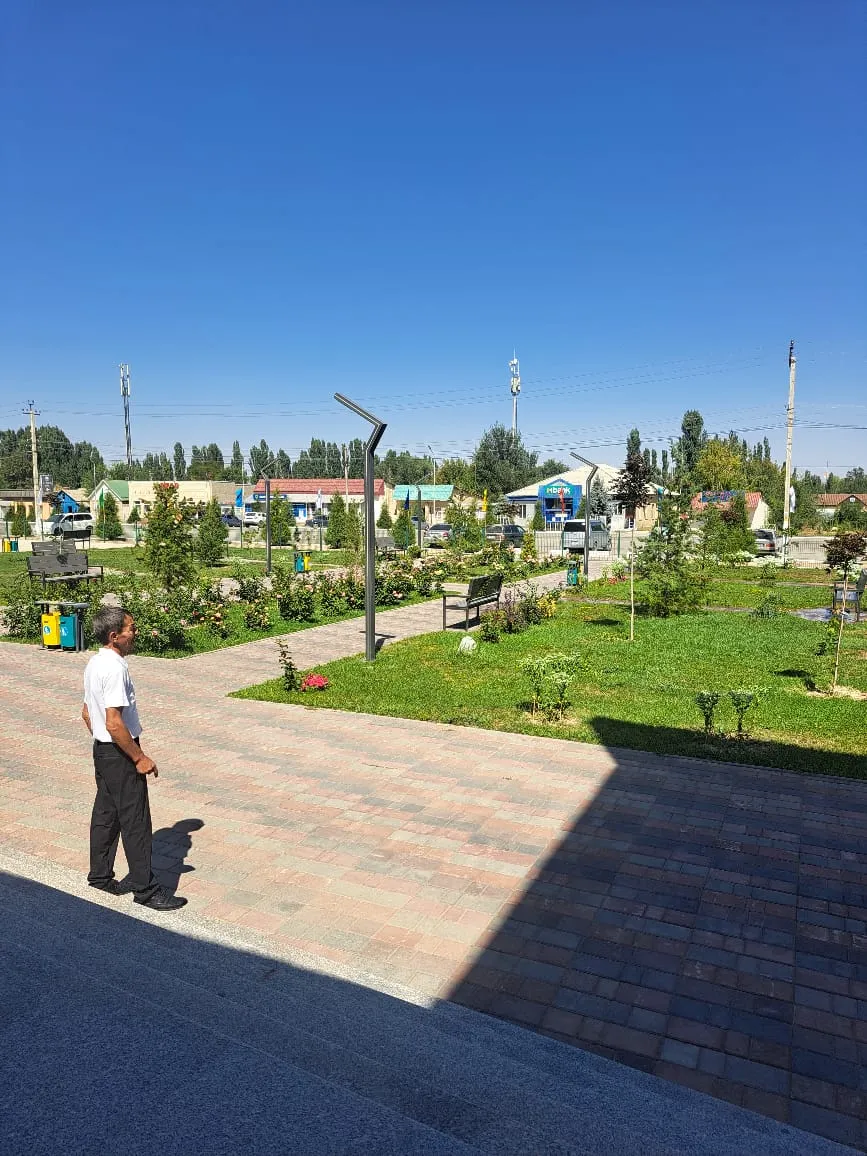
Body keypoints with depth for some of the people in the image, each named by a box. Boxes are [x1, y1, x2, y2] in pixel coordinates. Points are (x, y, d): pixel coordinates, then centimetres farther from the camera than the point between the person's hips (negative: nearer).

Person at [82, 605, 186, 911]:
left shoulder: (95, 663, 7)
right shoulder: (115, 668, -24)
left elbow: (87, 712, 16)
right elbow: (115, 723, -27)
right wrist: (140, 758, -20)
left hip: (102, 750, 10)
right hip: (120, 754, -10)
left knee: (105, 814, 19)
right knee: (135, 821, -1)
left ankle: (100, 876, 33)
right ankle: (145, 889, 9)